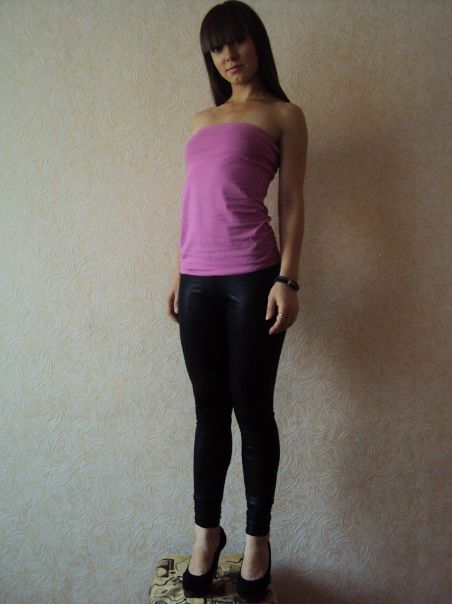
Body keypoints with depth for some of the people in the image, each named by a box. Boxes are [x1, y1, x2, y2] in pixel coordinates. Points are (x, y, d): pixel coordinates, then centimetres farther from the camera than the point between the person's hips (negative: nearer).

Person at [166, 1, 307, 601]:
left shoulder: (283, 115, 7)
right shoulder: (203, 120, 22)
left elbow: (292, 203, -1)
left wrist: (288, 280, -11)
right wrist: (177, 273, 16)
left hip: (251, 276, -4)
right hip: (198, 279, 5)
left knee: (252, 408, 3)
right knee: (209, 410, 10)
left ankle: (257, 537, 20)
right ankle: (207, 531, 23)